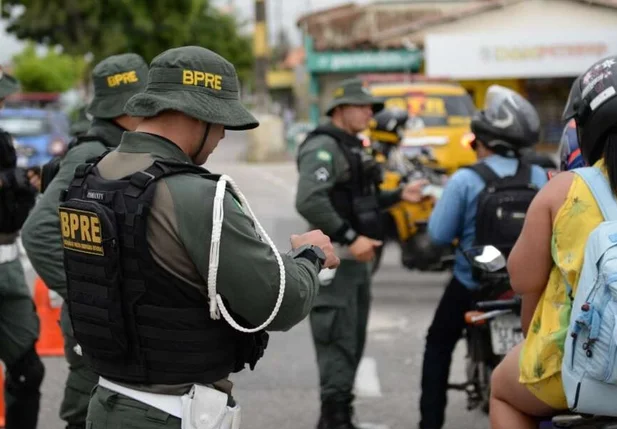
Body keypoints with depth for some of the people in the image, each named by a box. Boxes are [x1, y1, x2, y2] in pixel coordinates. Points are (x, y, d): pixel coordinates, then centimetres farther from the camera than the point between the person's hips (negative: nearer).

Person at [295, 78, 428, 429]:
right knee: (338, 342, -9)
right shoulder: (323, 147, -14)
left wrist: (399, 195, 13)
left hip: (356, 259, 10)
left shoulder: (353, 148, 18)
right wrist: (351, 238, -26)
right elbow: (309, 202, -28)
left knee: (354, 343, 15)